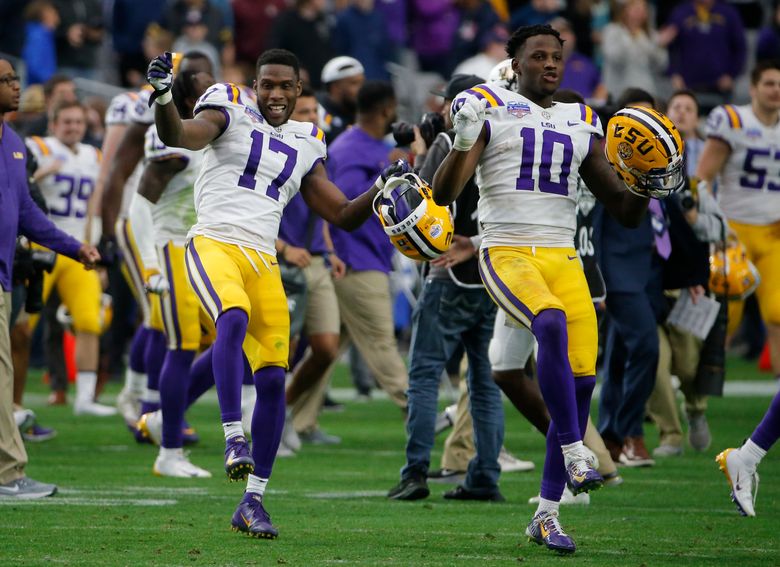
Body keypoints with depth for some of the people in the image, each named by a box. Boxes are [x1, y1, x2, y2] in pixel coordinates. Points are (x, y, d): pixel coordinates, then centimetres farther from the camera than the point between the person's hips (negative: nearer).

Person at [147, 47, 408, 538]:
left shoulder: (305, 145, 19)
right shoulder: (230, 112, 5)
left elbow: (344, 216, 22)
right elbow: (179, 136, -14)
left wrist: (383, 186, 5)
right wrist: (163, 98, -34)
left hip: (262, 260, 5)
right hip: (215, 243, -5)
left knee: (273, 379, -2)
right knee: (234, 318, -36)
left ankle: (253, 501, 5)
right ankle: (234, 439, -35)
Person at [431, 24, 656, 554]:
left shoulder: (581, 123, 17)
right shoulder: (491, 109, 3)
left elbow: (626, 212, 19)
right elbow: (444, 194, -5)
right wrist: (463, 143, -22)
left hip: (562, 257, 5)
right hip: (506, 253, -5)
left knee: (582, 378, -7)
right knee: (552, 323, -35)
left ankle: (547, 514, 3)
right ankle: (574, 453, -28)